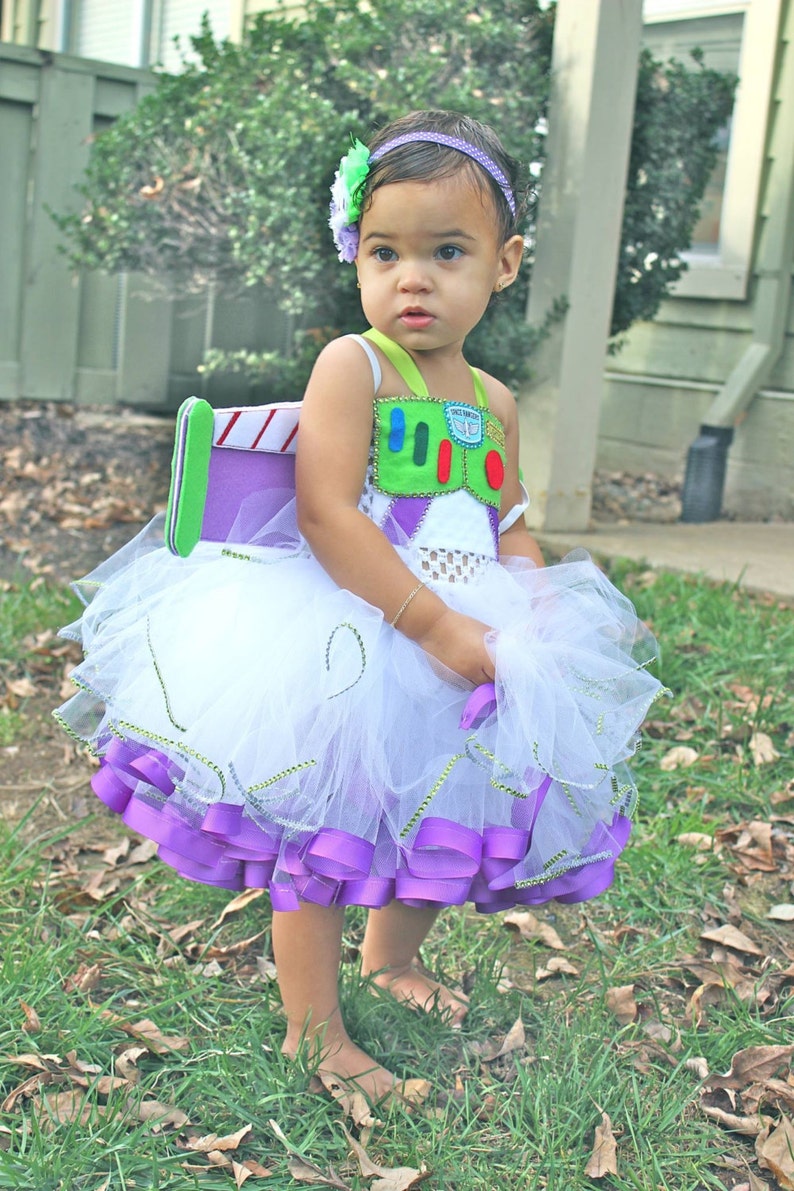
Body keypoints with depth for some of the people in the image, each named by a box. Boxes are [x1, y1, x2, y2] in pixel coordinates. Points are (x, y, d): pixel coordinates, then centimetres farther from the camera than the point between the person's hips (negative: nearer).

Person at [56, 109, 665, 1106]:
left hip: (468, 641, 7)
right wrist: (432, 622, -26)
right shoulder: (353, 364, -13)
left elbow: (511, 528, 14)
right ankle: (313, 1029, 22)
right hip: (345, 646, -6)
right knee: (323, 830, 3)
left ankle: (392, 958, 47)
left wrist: (540, 614, -7)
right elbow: (326, 515, -22)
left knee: (445, 817, 20)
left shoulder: (492, 401, 6)